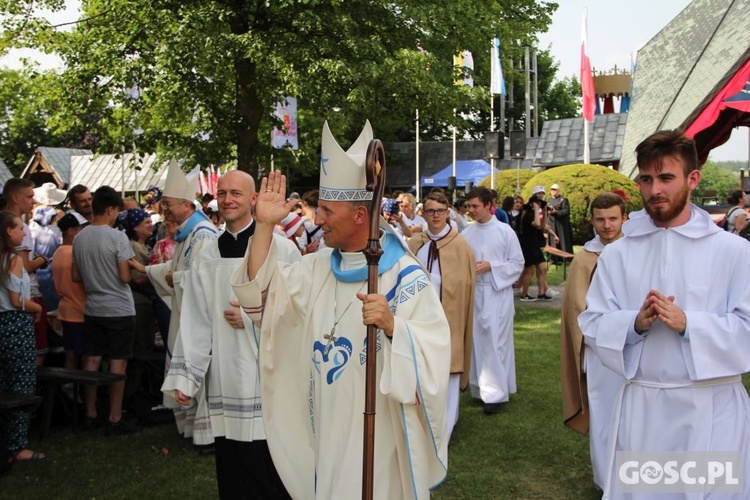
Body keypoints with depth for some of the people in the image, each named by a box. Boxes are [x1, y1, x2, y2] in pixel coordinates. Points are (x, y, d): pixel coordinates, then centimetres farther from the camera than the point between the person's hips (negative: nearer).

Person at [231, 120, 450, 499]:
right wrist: (264, 226, -6)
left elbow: (434, 354, -21)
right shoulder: (317, 268, 6)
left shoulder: (406, 277, -14)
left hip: (379, 431, -6)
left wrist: (392, 326, -39)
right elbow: (259, 296, -1)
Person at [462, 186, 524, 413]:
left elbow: (517, 264, -3)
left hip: (497, 292, -4)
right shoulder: (467, 234, 4)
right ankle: (480, 387, 21)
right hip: (473, 291, 4)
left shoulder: (505, 231, -5)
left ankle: (494, 392, 2)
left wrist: (491, 266, -14)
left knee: (494, 341, -6)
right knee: (477, 339, 9)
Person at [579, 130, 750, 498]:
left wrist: (687, 323, -20)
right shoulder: (617, 254, 5)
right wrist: (635, 323, -16)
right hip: (639, 409, 2)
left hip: (712, 412, -2)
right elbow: (593, 325, 2)